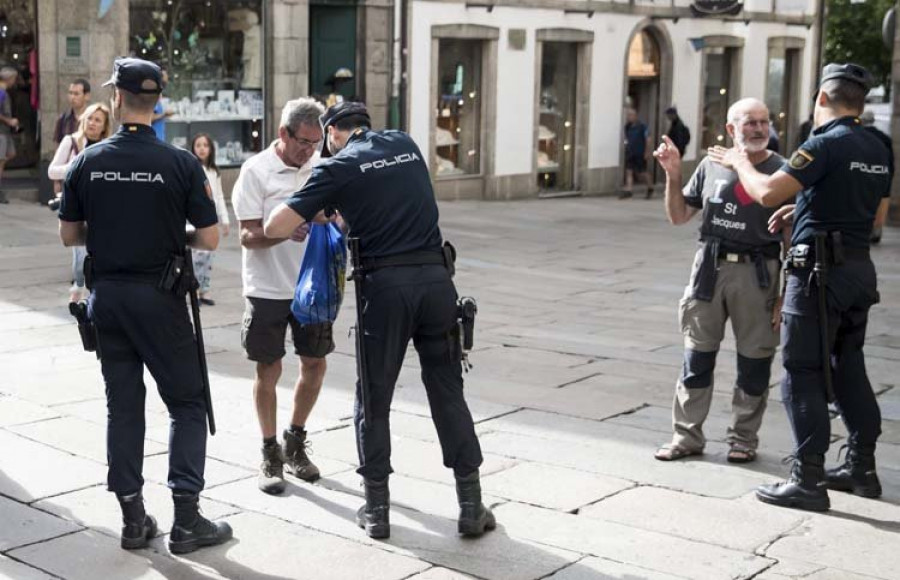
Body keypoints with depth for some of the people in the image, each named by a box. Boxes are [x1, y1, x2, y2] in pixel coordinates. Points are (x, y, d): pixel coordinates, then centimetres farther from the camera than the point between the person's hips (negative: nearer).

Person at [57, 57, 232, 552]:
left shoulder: (87, 162, -2)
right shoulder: (180, 163, -11)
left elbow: (69, 235, 5)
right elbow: (209, 239, -9)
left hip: (106, 294, 3)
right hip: (159, 296, -3)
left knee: (123, 404, 12)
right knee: (186, 403, 7)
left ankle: (133, 518, 17)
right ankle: (186, 520, 4)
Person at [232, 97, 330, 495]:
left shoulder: (320, 166, 1)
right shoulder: (256, 170, -11)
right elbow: (248, 237, -13)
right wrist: (284, 232, -32)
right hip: (268, 288, -4)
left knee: (315, 364, 9)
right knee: (268, 370, 5)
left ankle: (295, 444, 29)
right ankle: (270, 454, 19)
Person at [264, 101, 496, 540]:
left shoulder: (337, 166, 1)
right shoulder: (406, 144, 14)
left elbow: (275, 228, -3)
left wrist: (309, 213, 16)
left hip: (385, 286, -3)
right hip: (435, 277, 4)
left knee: (374, 398, 11)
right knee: (448, 392, 11)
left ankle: (376, 509, 17)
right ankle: (471, 507, 12)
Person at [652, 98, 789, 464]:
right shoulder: (712, 166, 6)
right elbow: (678, 216, 12)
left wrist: (783, 295, -9)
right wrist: (673, 175, -3)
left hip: (757, 273, -3)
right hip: (710, 268, 3)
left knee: (754, 361, 6)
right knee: (697, 356, 7)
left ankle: (744, 438, 21)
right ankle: (687, 436, 19)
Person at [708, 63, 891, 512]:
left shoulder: (826, 144, -15)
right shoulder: (877, 150, 12)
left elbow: (767, 193, -21)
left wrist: (740, 163, -1)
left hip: (821, 270, -8)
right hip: (860, 268, 8)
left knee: (803, 374, -3)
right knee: (848, 369, 17)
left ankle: (808, 481, -2)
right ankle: (862, 468, 25)